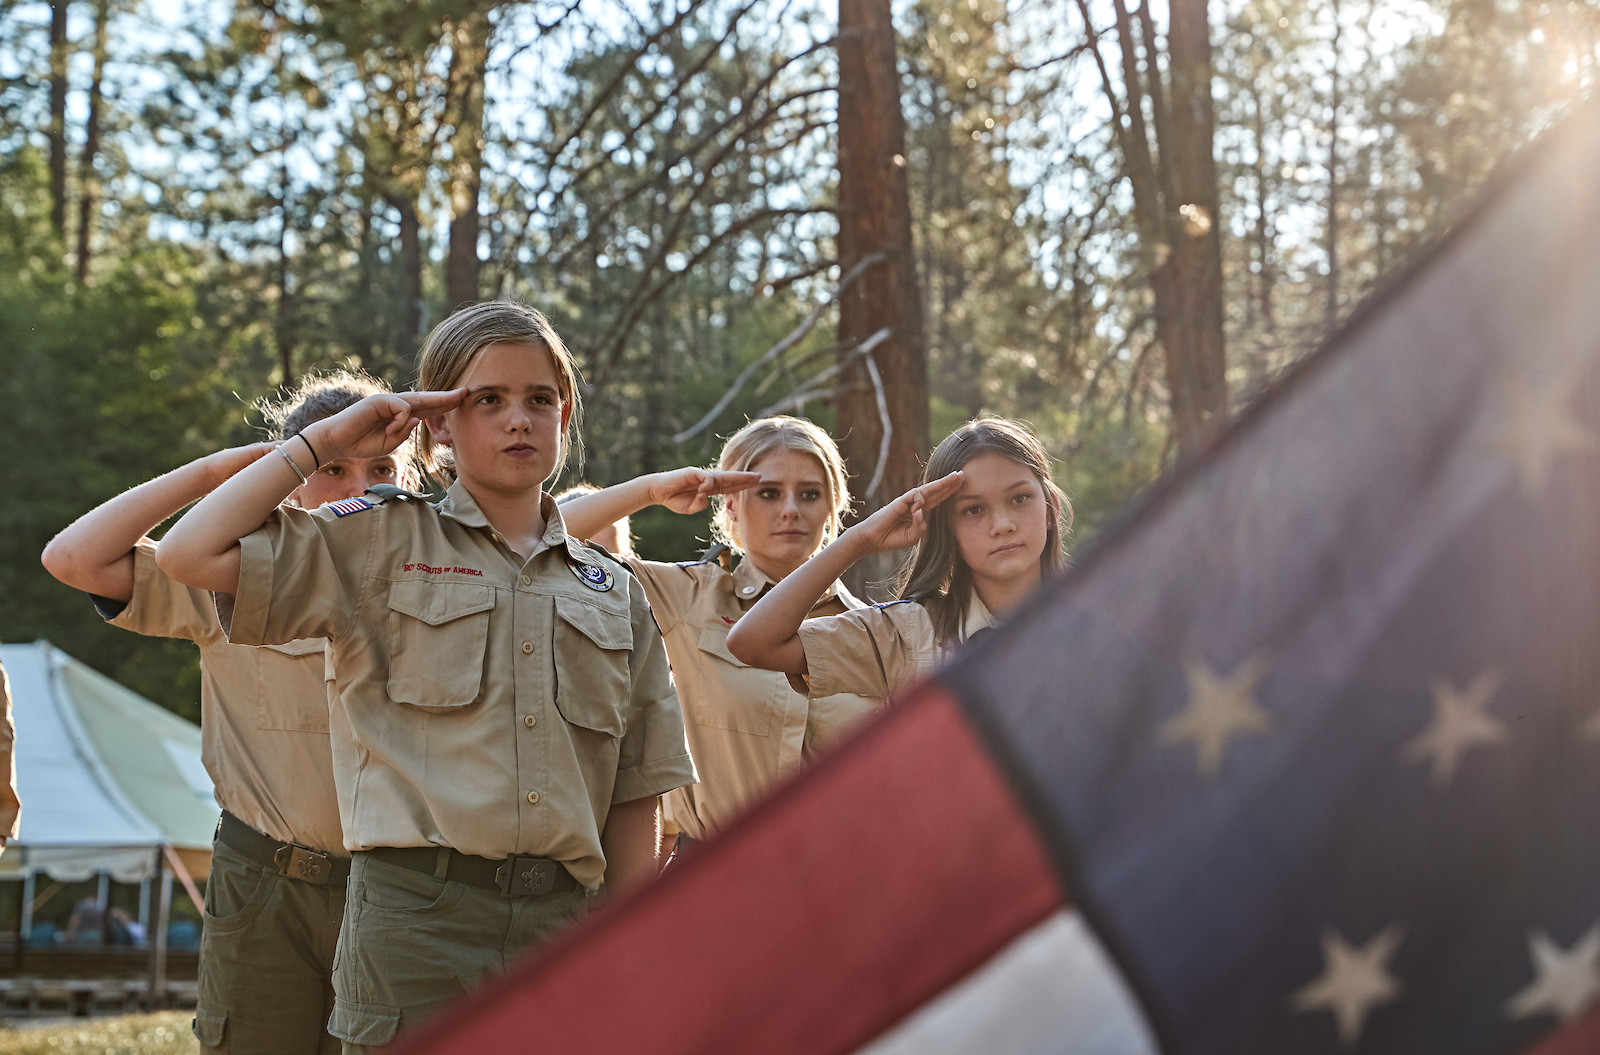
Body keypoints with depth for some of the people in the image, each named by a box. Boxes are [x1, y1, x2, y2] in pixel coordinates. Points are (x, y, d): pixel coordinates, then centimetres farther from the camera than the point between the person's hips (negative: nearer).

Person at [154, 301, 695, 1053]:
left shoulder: (613, 593, 16)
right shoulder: (380, 543, 7)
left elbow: (631, 800, 14)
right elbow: (192, 555, -6)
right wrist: (322, 443, 2)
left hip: (563, 923, 3)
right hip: (419, 913, -3)